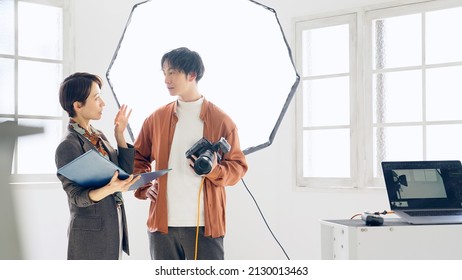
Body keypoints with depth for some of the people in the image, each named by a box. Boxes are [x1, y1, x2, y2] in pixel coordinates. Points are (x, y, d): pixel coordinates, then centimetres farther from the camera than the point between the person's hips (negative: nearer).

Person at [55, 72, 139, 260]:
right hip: (91, 232, -8)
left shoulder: (98, 137, 8)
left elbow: (126, 173, 6)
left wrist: (119, 135, 2)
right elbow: (77, 196, -17)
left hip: (113, 228, 8)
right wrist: (109, 189, -34)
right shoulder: (68, 146, -15)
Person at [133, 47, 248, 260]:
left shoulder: (220, 120, 0)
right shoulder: (156, 118, 9)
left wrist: (214, 170, -16)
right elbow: (138, 159, 19)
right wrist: (144, 188, 3)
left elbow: (238, 166, 2)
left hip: (204, 224, -3)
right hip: (162, 222, 4)